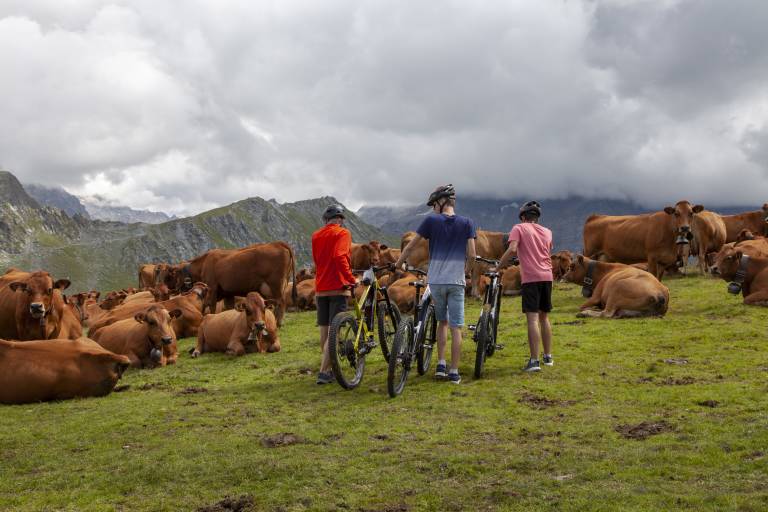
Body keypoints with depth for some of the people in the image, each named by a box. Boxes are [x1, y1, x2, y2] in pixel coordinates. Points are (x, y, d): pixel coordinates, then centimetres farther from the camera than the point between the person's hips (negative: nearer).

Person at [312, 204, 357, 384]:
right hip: (338, 287, -6)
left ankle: (329, 369, 21)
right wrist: (351, 279, -16)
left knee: (324, 331, 12)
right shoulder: (342, 233, -5)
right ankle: (324, 372, -10)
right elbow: (339, 257, -20)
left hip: (320, 288, 6)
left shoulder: (316, 236, 14)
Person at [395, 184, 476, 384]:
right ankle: (454, 372, 3)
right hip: (457, 281, -1)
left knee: (442, 322, 19)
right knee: (456, 327, 3)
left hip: (436, 281, 1)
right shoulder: (467, 223, 2)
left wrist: (398, 264, 17)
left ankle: (441, 365, 13)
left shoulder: (431, 220, -1)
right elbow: (471, 255, -4)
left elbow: (410, 246, 3)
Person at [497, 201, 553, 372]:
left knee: (532, 319, -8)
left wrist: (498, 265, -6)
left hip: (530, 277, -5)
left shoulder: (519, 228, 2)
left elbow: (512, 249, -13)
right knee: (544, 317, 17)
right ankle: (548, 357, 23)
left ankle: (534, 361, -13)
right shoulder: (547, 232, 18)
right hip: (547, 276, 5)